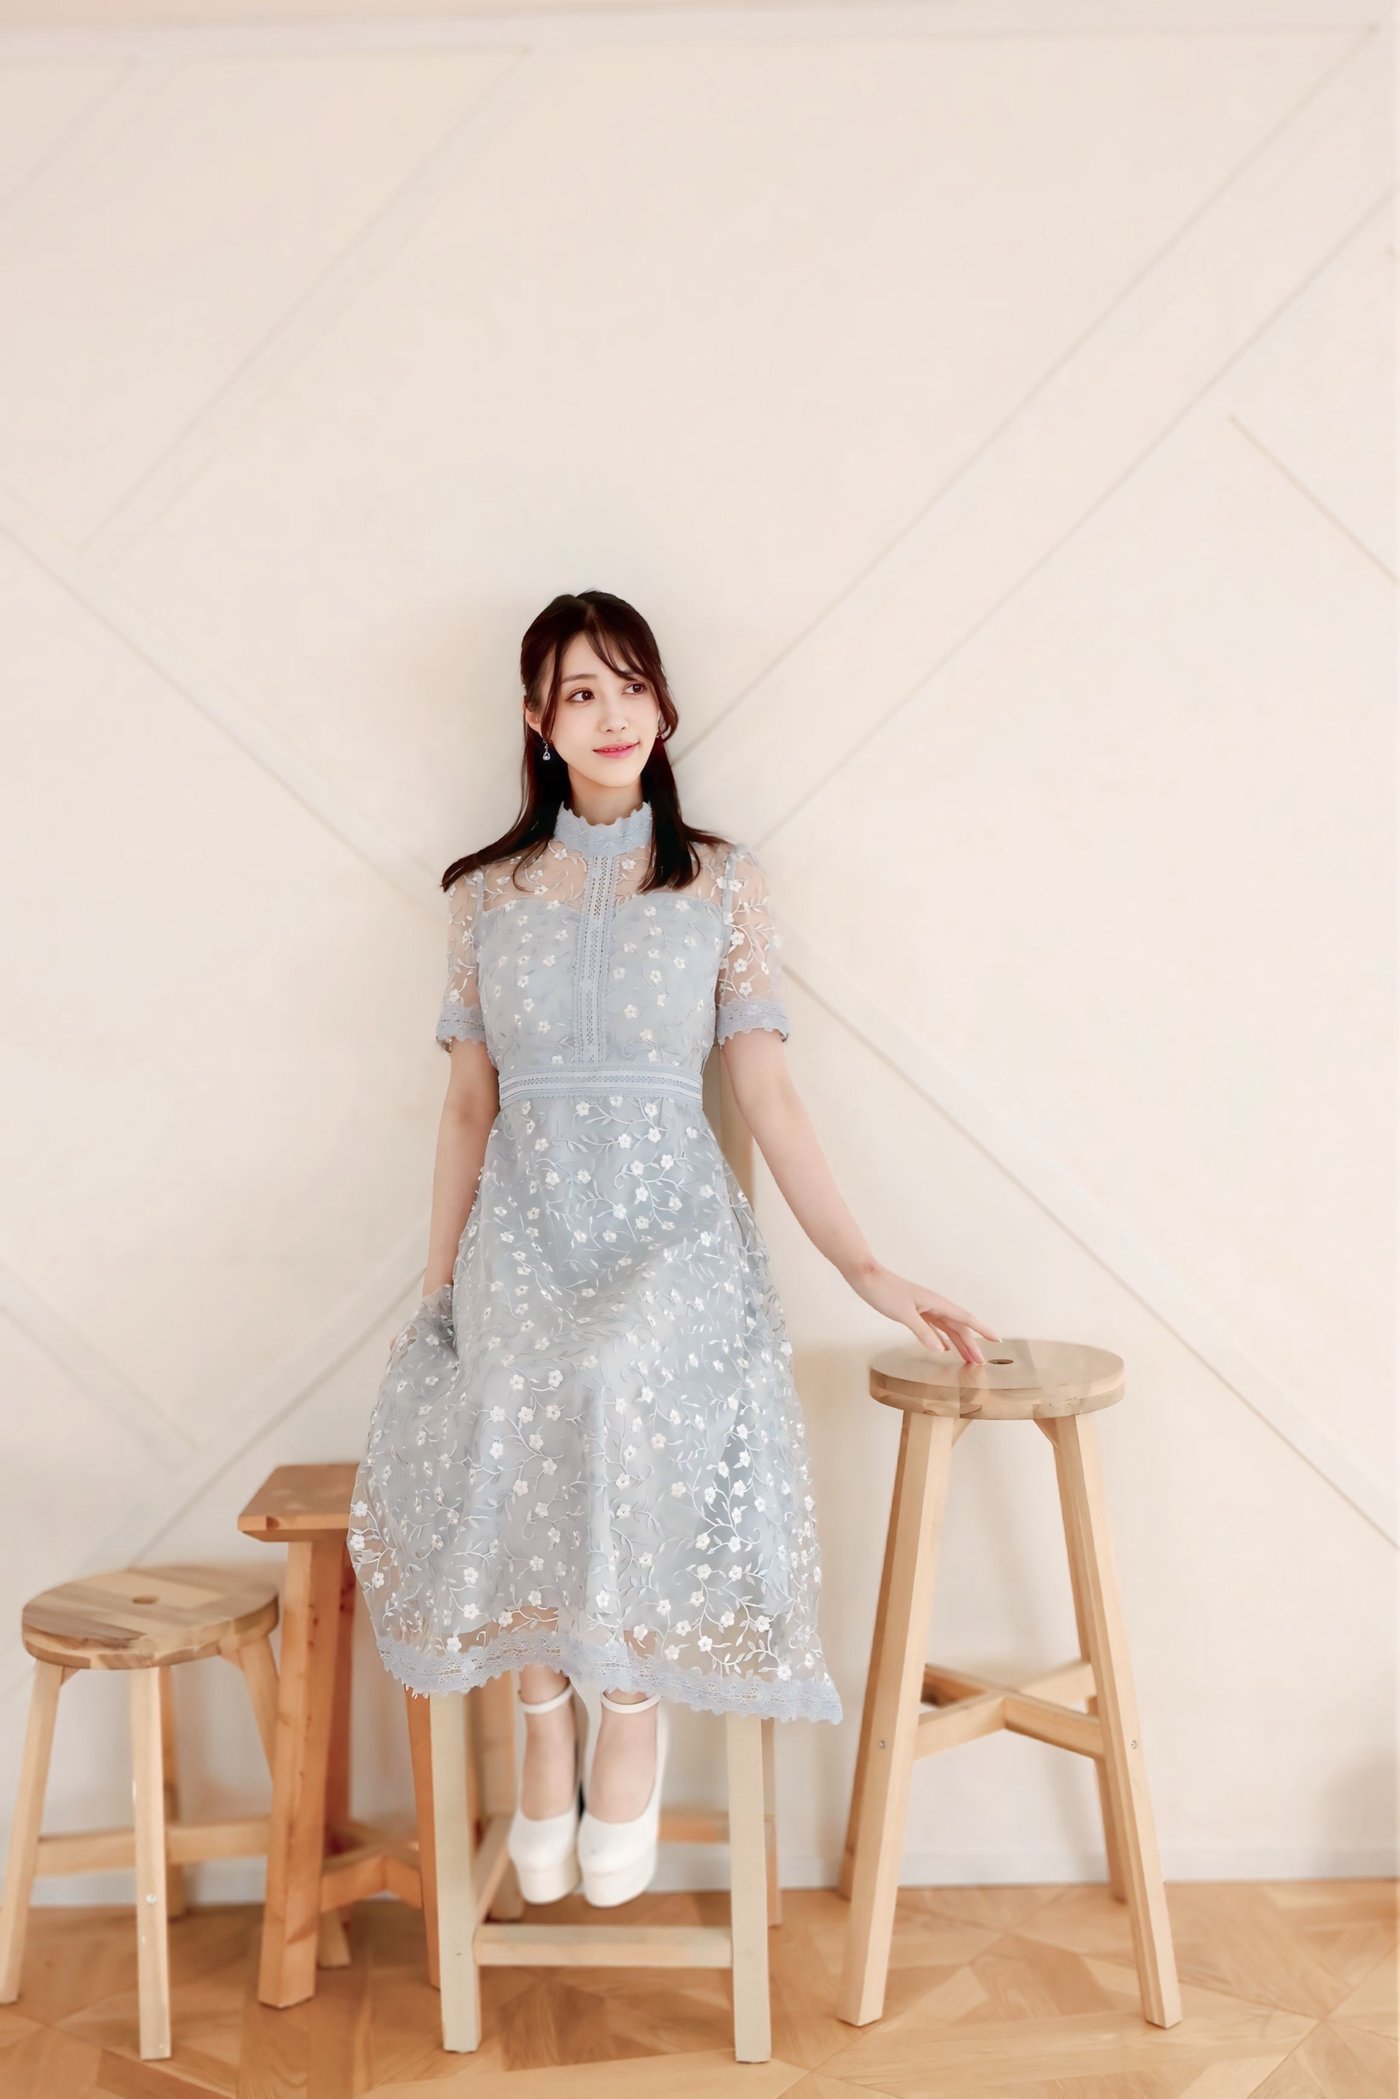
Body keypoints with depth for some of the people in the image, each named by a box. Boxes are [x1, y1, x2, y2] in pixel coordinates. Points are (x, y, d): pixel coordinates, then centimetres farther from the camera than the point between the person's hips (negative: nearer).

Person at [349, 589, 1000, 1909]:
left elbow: (766, 1093, 3)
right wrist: (435, 1287, 9)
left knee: (626, 1382, -34)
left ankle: (633, 1708, -10)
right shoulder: (485, 895, 11)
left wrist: (867, 1270, -4)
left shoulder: (722, 883, 6)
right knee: (517, 1405, -30)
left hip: (672, 1221, -1)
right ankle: (550, 1720, -8)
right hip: (524, 1226, 2)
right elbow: (469, 1105, 13)